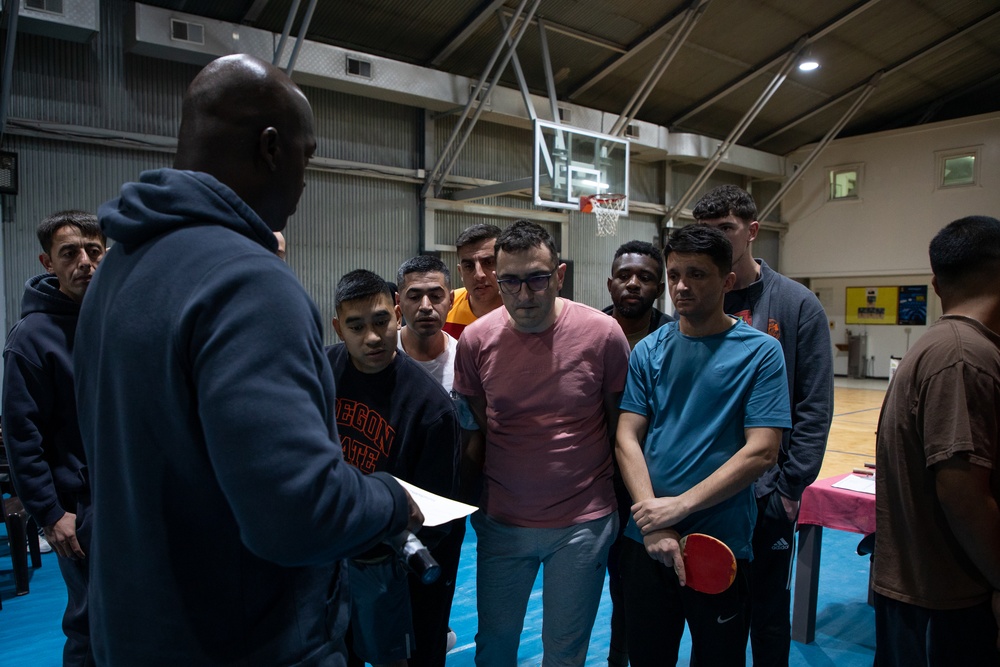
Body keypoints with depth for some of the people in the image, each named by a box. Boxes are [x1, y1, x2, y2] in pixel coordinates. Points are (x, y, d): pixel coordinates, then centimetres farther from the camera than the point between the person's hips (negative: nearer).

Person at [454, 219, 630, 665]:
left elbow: (620, 425, 0)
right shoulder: (475, 339, -8)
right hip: (502, 521, 2)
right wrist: (474, 502, 6)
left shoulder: (602, 333, -13)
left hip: (583, 523, -1)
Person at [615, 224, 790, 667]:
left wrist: (680, 506, -18)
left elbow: (761, 451, -13)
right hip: (646, 541, 3)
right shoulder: (649, 350, 2)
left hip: (720, 546, -2)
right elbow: (627, 438, -2)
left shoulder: (760, 352, -6)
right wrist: (653, 522, -13)